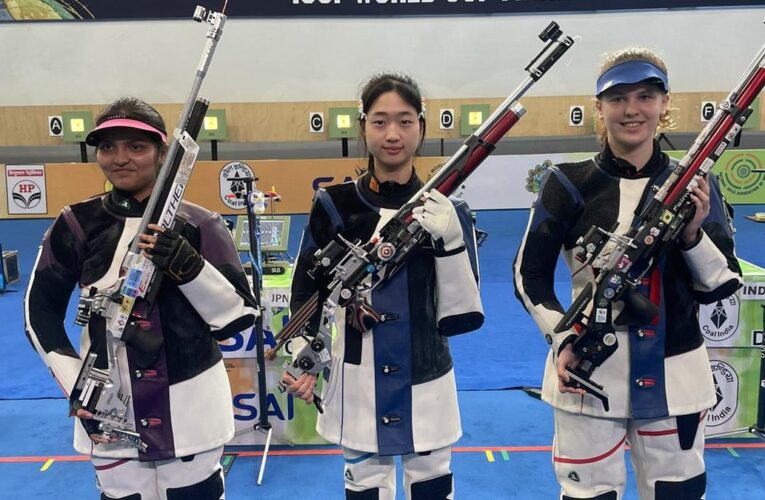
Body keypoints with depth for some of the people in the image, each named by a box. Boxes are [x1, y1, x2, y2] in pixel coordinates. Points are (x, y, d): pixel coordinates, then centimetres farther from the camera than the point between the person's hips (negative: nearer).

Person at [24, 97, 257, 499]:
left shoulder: (198, 225, -6)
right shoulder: (77, 225, -1)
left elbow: (241, 316, -7)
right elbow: (41, 314, 7)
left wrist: (188, 266, -22)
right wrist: (77, 390, -3)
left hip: (191, 412, -1)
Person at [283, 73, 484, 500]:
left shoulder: (445, 210, -4)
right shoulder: (335, 205, -4)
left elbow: (463, 316, -5)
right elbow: (305, 294, 4)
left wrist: (450, 241, -13)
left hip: (427, 384, 1)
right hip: (359, 385, 0)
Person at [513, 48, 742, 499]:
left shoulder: (695, 185, 1)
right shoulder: (571, 183, -6)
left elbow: (722, 286, 1)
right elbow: (529, 275, -1)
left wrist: (693, 232, -16)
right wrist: (563, 340, -14)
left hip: (675, 375, 2)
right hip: (589, 371, -2)